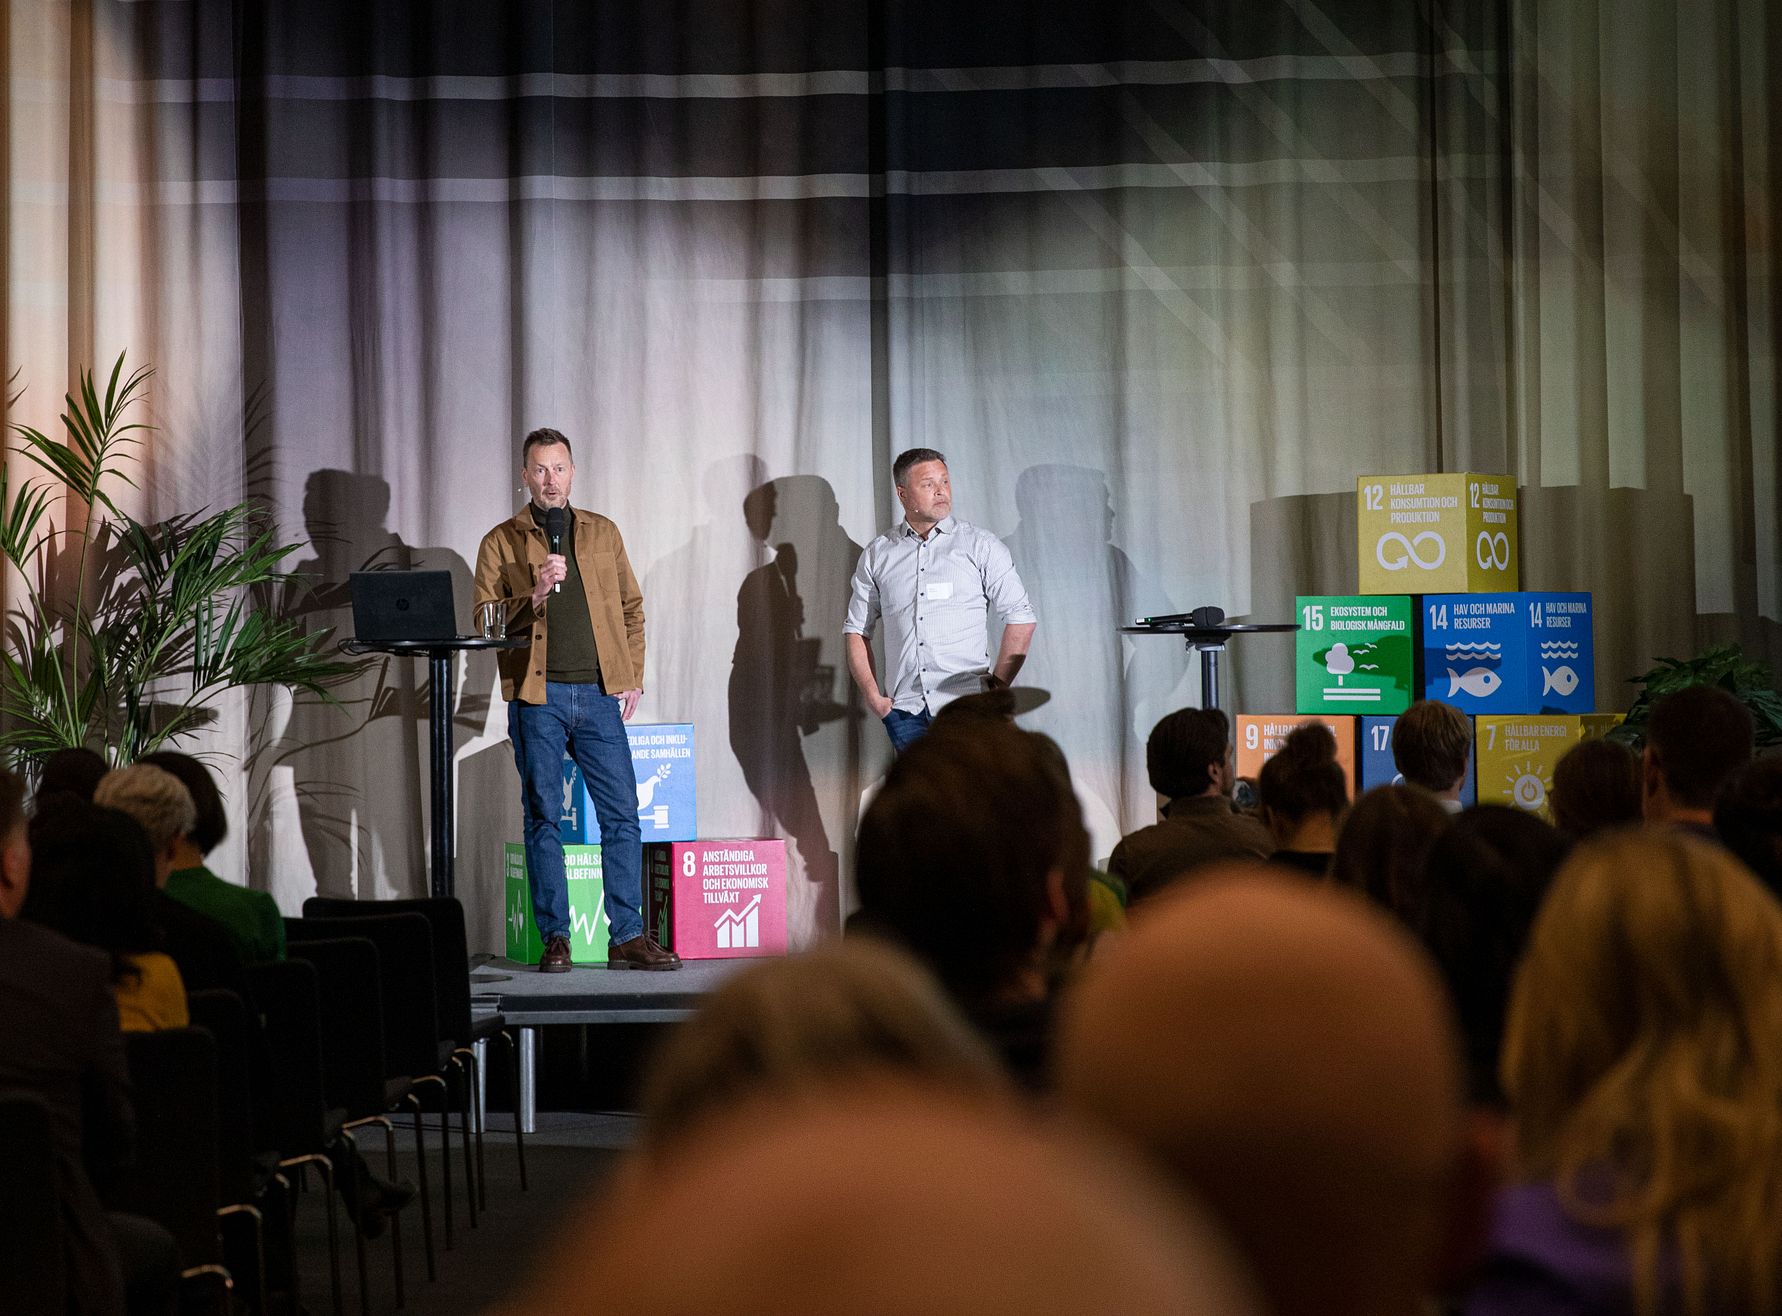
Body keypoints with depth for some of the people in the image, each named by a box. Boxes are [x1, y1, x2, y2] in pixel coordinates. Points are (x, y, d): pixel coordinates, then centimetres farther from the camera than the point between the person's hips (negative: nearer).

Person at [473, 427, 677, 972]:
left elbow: (631, 606, 18)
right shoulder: (500, 543, 5)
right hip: (536, 697, -2)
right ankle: (554, 938, 8)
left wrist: (633, 676, 9)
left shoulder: (603, 533, 14)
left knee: (622, 814, -2)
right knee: (543, 818, 1)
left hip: (599, 694, 2)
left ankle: (627, 936, 4)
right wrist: (534, 594, -16)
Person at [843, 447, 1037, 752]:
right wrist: (872, 695, 3)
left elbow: (1021, 619, 4)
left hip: (965, 704, -3)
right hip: (905, 709, 3)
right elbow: (856, 629, 15)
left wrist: (998, 686, -3)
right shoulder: (877, 555, 12)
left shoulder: (981, 546, 5)